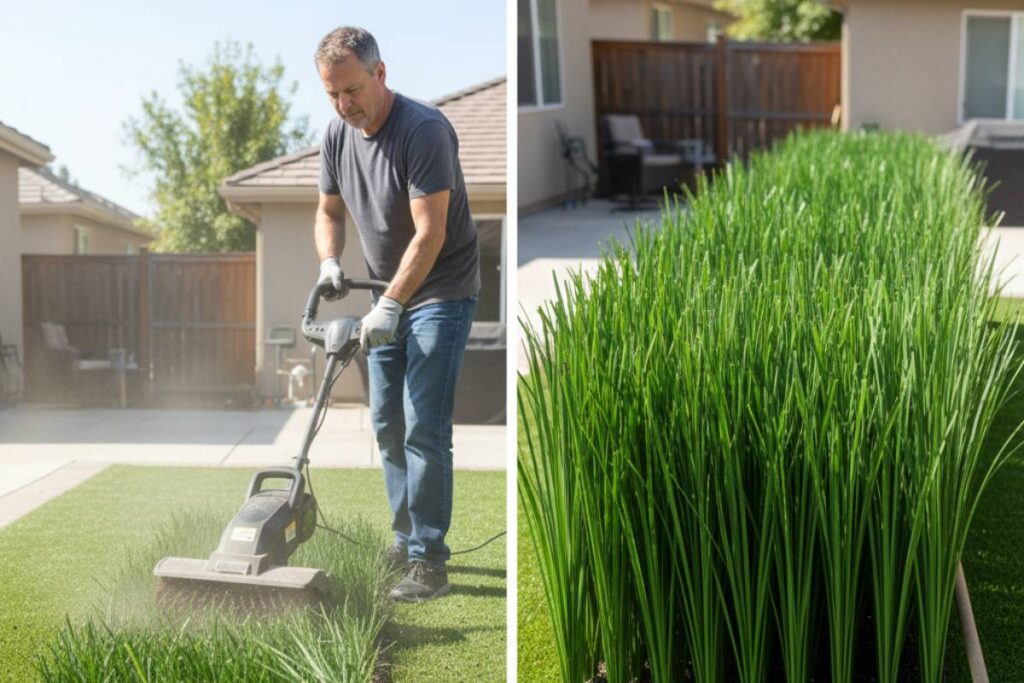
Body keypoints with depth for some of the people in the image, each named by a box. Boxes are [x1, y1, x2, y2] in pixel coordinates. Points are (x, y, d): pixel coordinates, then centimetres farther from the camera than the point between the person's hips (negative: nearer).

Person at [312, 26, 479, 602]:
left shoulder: (425, 130, -23)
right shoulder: (338, 134, 1)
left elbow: (430, 234, -26)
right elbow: (330, 212, 14)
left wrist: (390, 306, -29)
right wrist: (330, 262, -6)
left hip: (441, 293, -8)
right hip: (390, 296, 8)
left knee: (424, 429, -12)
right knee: (388, 424, 11)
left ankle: (428, 562, -7)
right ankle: (408, 539, 24)